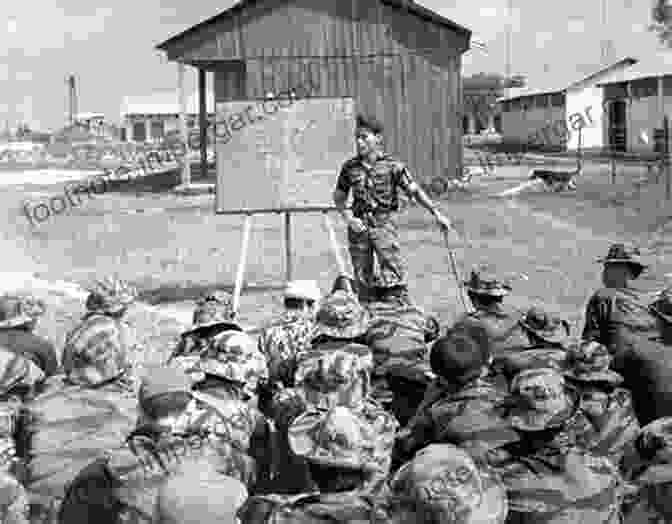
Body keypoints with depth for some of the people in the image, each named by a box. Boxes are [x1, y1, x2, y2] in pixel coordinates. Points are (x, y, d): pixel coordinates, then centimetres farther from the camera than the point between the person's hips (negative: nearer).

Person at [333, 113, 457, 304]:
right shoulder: (350, 167, 4)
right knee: (363, 279, 8)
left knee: (393, 277, -9)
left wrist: (436, 213, -8)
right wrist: (348, 218, -3)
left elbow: (415, 191, -2)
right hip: (359, 226, 3)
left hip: (384, 224, -3)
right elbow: (339, 197, 13)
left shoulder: (392, 166, -4)